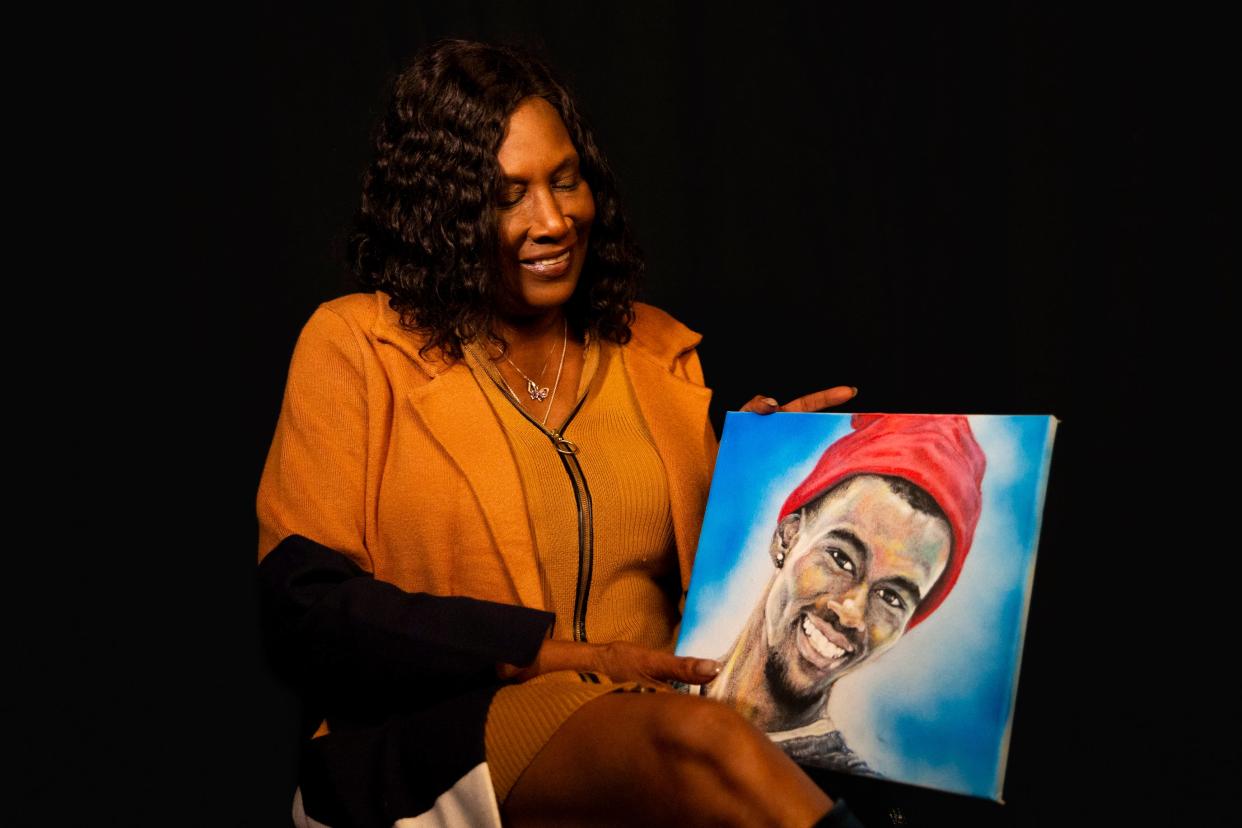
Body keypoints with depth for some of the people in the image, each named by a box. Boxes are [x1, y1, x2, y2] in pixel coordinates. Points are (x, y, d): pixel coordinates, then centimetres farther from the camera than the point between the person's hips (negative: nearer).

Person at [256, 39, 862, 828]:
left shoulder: (657, 352, 15)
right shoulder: (356, 345, 2)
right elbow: (304, 610, -7)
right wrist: (551, 650, -14)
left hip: (645, 717, 4)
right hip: (429, 732, -4)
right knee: (701, 739, -34)